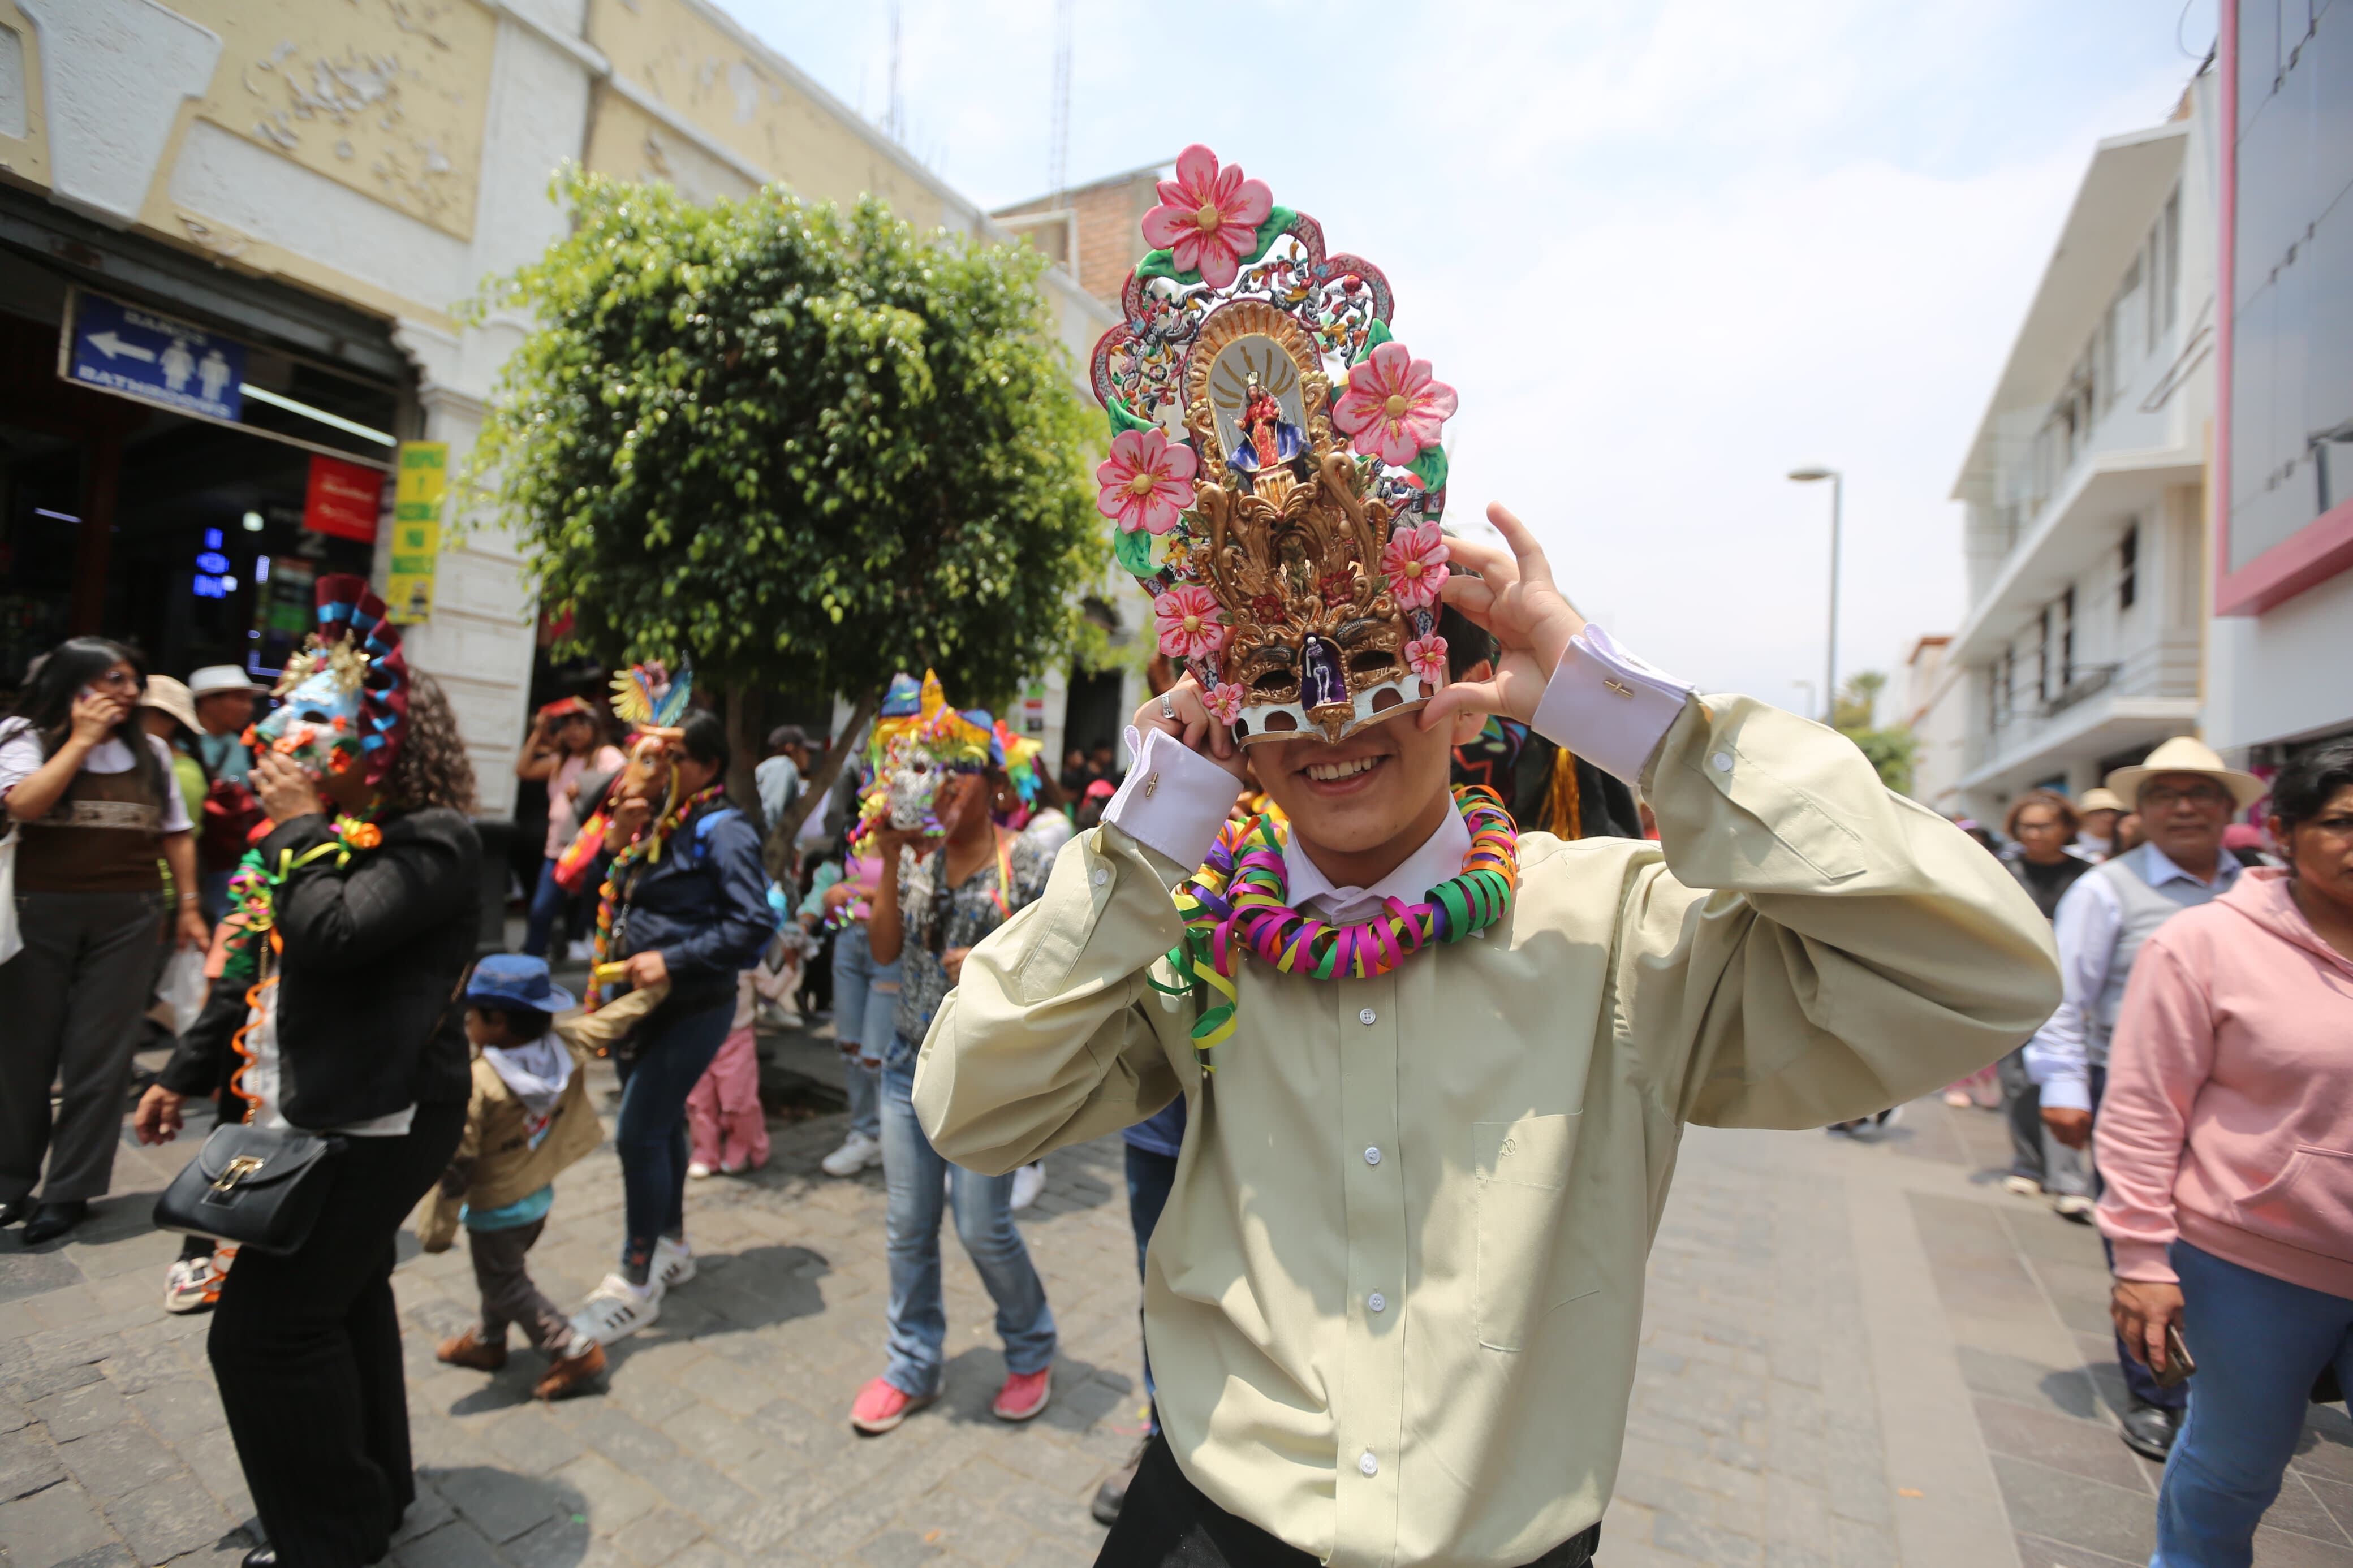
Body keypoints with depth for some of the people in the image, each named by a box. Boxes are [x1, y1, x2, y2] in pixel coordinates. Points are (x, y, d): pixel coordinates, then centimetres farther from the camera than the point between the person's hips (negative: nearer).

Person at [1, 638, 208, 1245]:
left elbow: (176, 832, 10)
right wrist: (83, 739, -12)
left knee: (99, 1056, 3)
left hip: (129, 917, 1)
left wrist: (188, 905, 3)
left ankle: (70, 1191, 14)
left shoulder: (150, 750, 8)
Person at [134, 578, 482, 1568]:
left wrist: (298, 829, -17)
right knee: (343, 1300, 21)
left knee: (266, 1327, -2)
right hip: (321, 1114, 10)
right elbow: (255, 966, 18)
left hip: (375, 1124, -10)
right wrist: (187, 1072, 21)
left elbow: (332, 936, -30)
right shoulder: (331, 835, 11)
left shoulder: (431, 842, -18)